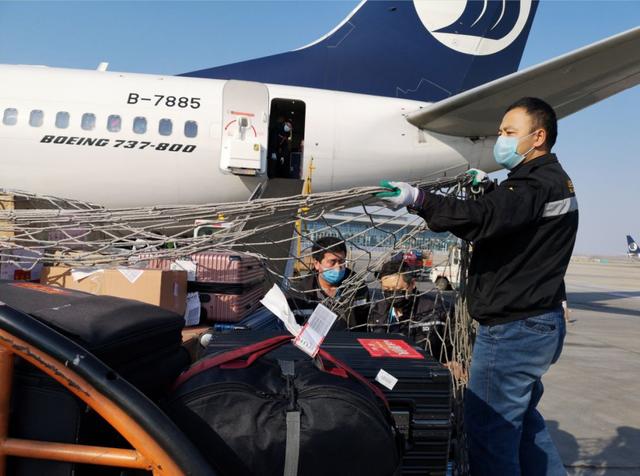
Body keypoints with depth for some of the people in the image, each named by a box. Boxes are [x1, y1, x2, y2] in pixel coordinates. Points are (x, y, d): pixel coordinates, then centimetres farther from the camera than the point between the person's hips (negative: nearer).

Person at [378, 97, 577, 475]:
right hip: (541, 323, 11)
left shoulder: (538, 183, -18)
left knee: (488, 431, -4)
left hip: (514, 327, -11)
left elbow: (483, 220, -33)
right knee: (522, 419, 24)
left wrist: (418, 199, -42)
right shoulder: (554, 180, 16)